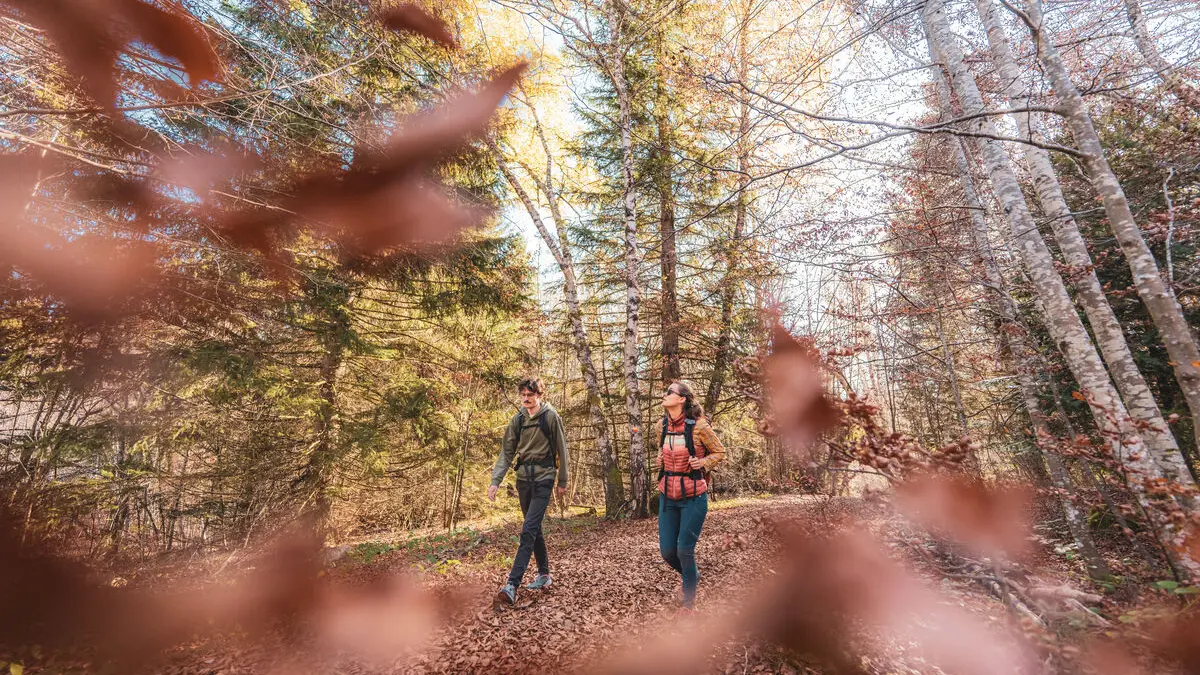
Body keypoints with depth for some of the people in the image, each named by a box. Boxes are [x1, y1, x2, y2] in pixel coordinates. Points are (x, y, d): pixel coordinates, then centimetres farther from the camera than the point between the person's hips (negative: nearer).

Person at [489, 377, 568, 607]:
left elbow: (561, 450, -2)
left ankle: (512, 586, -10)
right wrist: (495, 481, -6)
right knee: (535, 529, 15)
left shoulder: (551, 417, -8)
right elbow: (507, 452, 4)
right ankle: (544, 573, 31)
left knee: (528, 531, -12)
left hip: (543, 478, -5)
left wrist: (562, 481, 1)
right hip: (523, 478, 5)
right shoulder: (517, 419, 4)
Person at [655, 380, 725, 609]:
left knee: (685, 549, -2)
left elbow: (719, 452, -1)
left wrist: (703, 463, -18)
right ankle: (692, 575, 40)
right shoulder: (664, 426, 2)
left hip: (693, 497, -5)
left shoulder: (699, 426, -14)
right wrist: (660, 460, 3)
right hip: (667, 496, 5)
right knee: (667, 550, 8)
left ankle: (689, 602, 23)